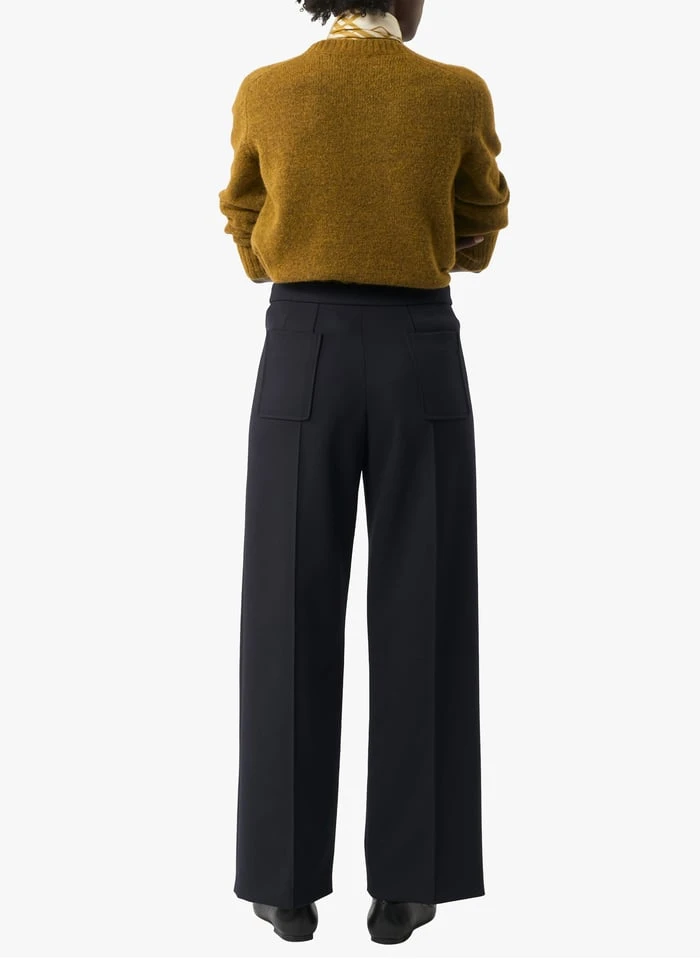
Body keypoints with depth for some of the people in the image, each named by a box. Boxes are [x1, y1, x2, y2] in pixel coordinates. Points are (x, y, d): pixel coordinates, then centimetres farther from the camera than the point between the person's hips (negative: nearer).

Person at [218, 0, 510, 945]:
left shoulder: (263, 94, 2)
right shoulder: (460, 95, 0)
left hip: (304, 364, 0)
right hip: (421, 366, 0)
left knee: (292, 624, 5)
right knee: (418, 625, 5)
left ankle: (288, 877, 10)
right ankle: (403, 880, 8)